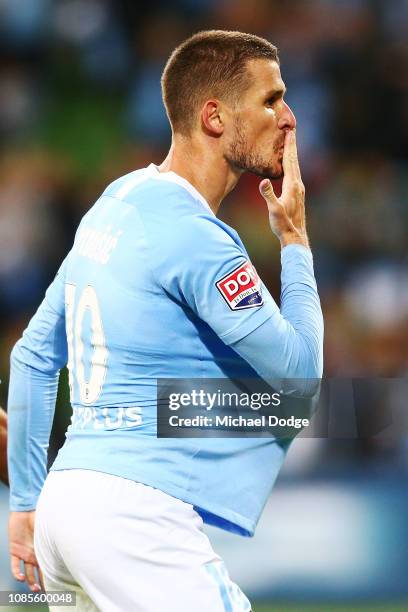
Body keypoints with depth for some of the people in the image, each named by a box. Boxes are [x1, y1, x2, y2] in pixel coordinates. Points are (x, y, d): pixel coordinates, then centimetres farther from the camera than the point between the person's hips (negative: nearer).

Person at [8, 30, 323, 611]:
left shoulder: (115, 204, 15)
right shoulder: (195, 236, -12)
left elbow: (32, 356, 20)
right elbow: (300, 370, -7)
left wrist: (26, 501, 24)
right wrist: (294, 240, 4)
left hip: (62, 501, 10)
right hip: (135, 516, -9)